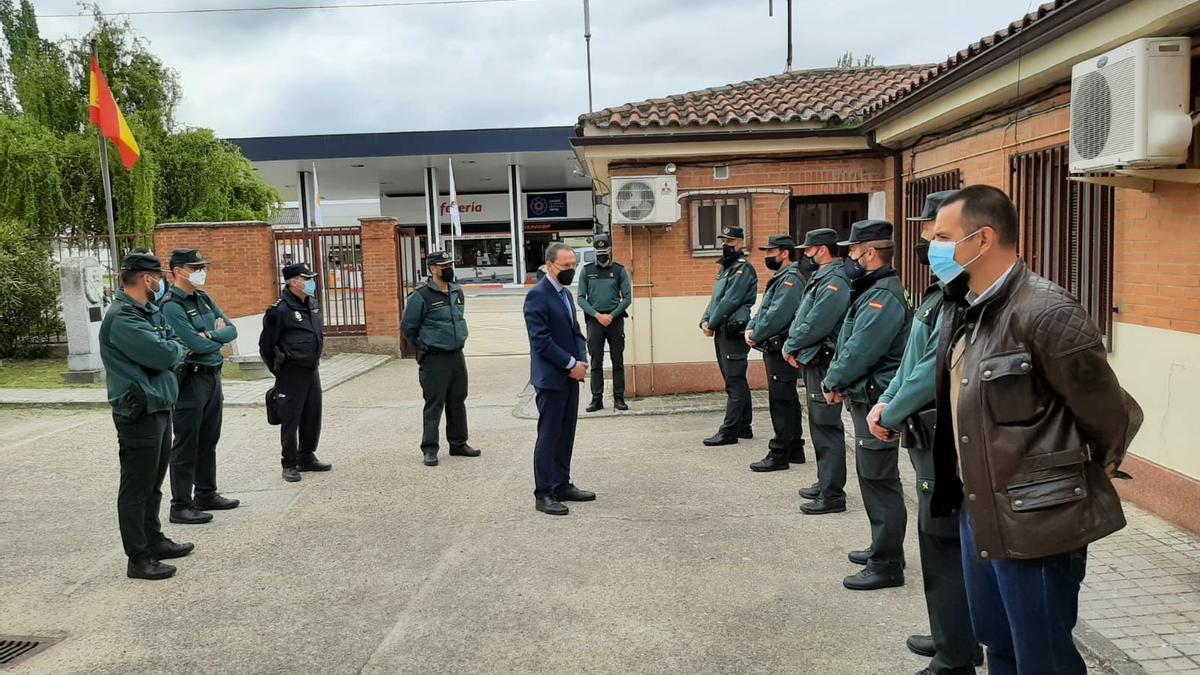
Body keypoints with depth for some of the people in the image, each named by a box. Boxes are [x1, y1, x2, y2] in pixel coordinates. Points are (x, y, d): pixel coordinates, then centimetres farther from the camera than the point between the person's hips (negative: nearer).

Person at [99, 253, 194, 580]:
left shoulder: (150, 312, 13)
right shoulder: (122, 318, -19)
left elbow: (174, 343, 13)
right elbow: (164, 355, -23)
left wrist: (171, 351, -7)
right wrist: (179, 351, -3)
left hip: (159, 408, 10)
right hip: (139, 414, -10)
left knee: (153, 483, 20)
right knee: (137, 488, -1)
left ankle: (154, 541, 33)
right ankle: (138, 559, 7)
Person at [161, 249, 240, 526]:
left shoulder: (204, 299, 11)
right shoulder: (171, 306, -14)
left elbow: (231, 329, 5)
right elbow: (197, 345, -22)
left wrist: (210, 335, -13)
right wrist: (219, 338, -3)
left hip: (213, 376, 8)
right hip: (190, 380, -8)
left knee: (208, 440, 16)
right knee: (186, 445, -2)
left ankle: (206, 495, 28)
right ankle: (180, 506, 5)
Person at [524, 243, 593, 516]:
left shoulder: (565, 293, 14)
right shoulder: (537, 296, -13)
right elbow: (541, 340, -19)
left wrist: (582, 360, 0)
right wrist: (571, 364, -16)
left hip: (570, 376, 8)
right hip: (550, 378, -8)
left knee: (566, 435, 13)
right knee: (549, 437, -2)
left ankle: (562, 485, 23)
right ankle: (543, 494, 5)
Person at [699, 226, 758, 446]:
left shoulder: (743, 268, -10)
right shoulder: (726, 268, 20)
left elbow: (730, 301, -17)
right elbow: (715, 298, 18)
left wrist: (712, 324, -11)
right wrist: (705, 321, 3)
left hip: (734, 331, -10)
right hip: (723, 332, 10)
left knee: (734, 382, -8)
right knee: (737, 381, 14)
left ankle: (729, 431, -8)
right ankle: (744, 426, 22)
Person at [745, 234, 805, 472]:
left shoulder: (790, 280, -15)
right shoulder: (780, 278, 18)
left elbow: (776, 316, -23)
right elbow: (763, 310, 19)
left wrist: (756, 336, -12)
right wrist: (750, 329, 2)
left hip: (781, 351, -10)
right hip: (775, 350, 10)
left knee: (781, 402, -6)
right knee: (788, 401, 15)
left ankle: (779, 455, -1)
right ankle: (794, 449, 24)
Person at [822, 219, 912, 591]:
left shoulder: (883, 298, -20)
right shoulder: (874, 292, 14)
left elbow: (858, 353, -23)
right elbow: (849, 347, 15)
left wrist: (832, 383, -8)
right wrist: (840, 382, 3)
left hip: (876, 403, -11)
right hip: (867, 399, 11)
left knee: (880, 483, -4)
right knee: (873, 479, 19)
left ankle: (886, 566, 5)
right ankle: (883, 549, 33)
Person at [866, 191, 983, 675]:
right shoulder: (942, 291, 13)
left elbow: (936, 368, -23)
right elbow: (913, 359, 15)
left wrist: (891, 415, -13)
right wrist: (886, 402, 3)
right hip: (933, 437, 10)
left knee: (946, 549, 0)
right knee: (942, 544, 20)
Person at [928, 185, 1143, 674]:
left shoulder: (1045, 312, -20)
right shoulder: (964, 311, 6)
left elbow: (1111, 416, -12)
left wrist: (1093, 473, 4)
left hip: (1036, 522, -8)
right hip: (980, 513, 8)